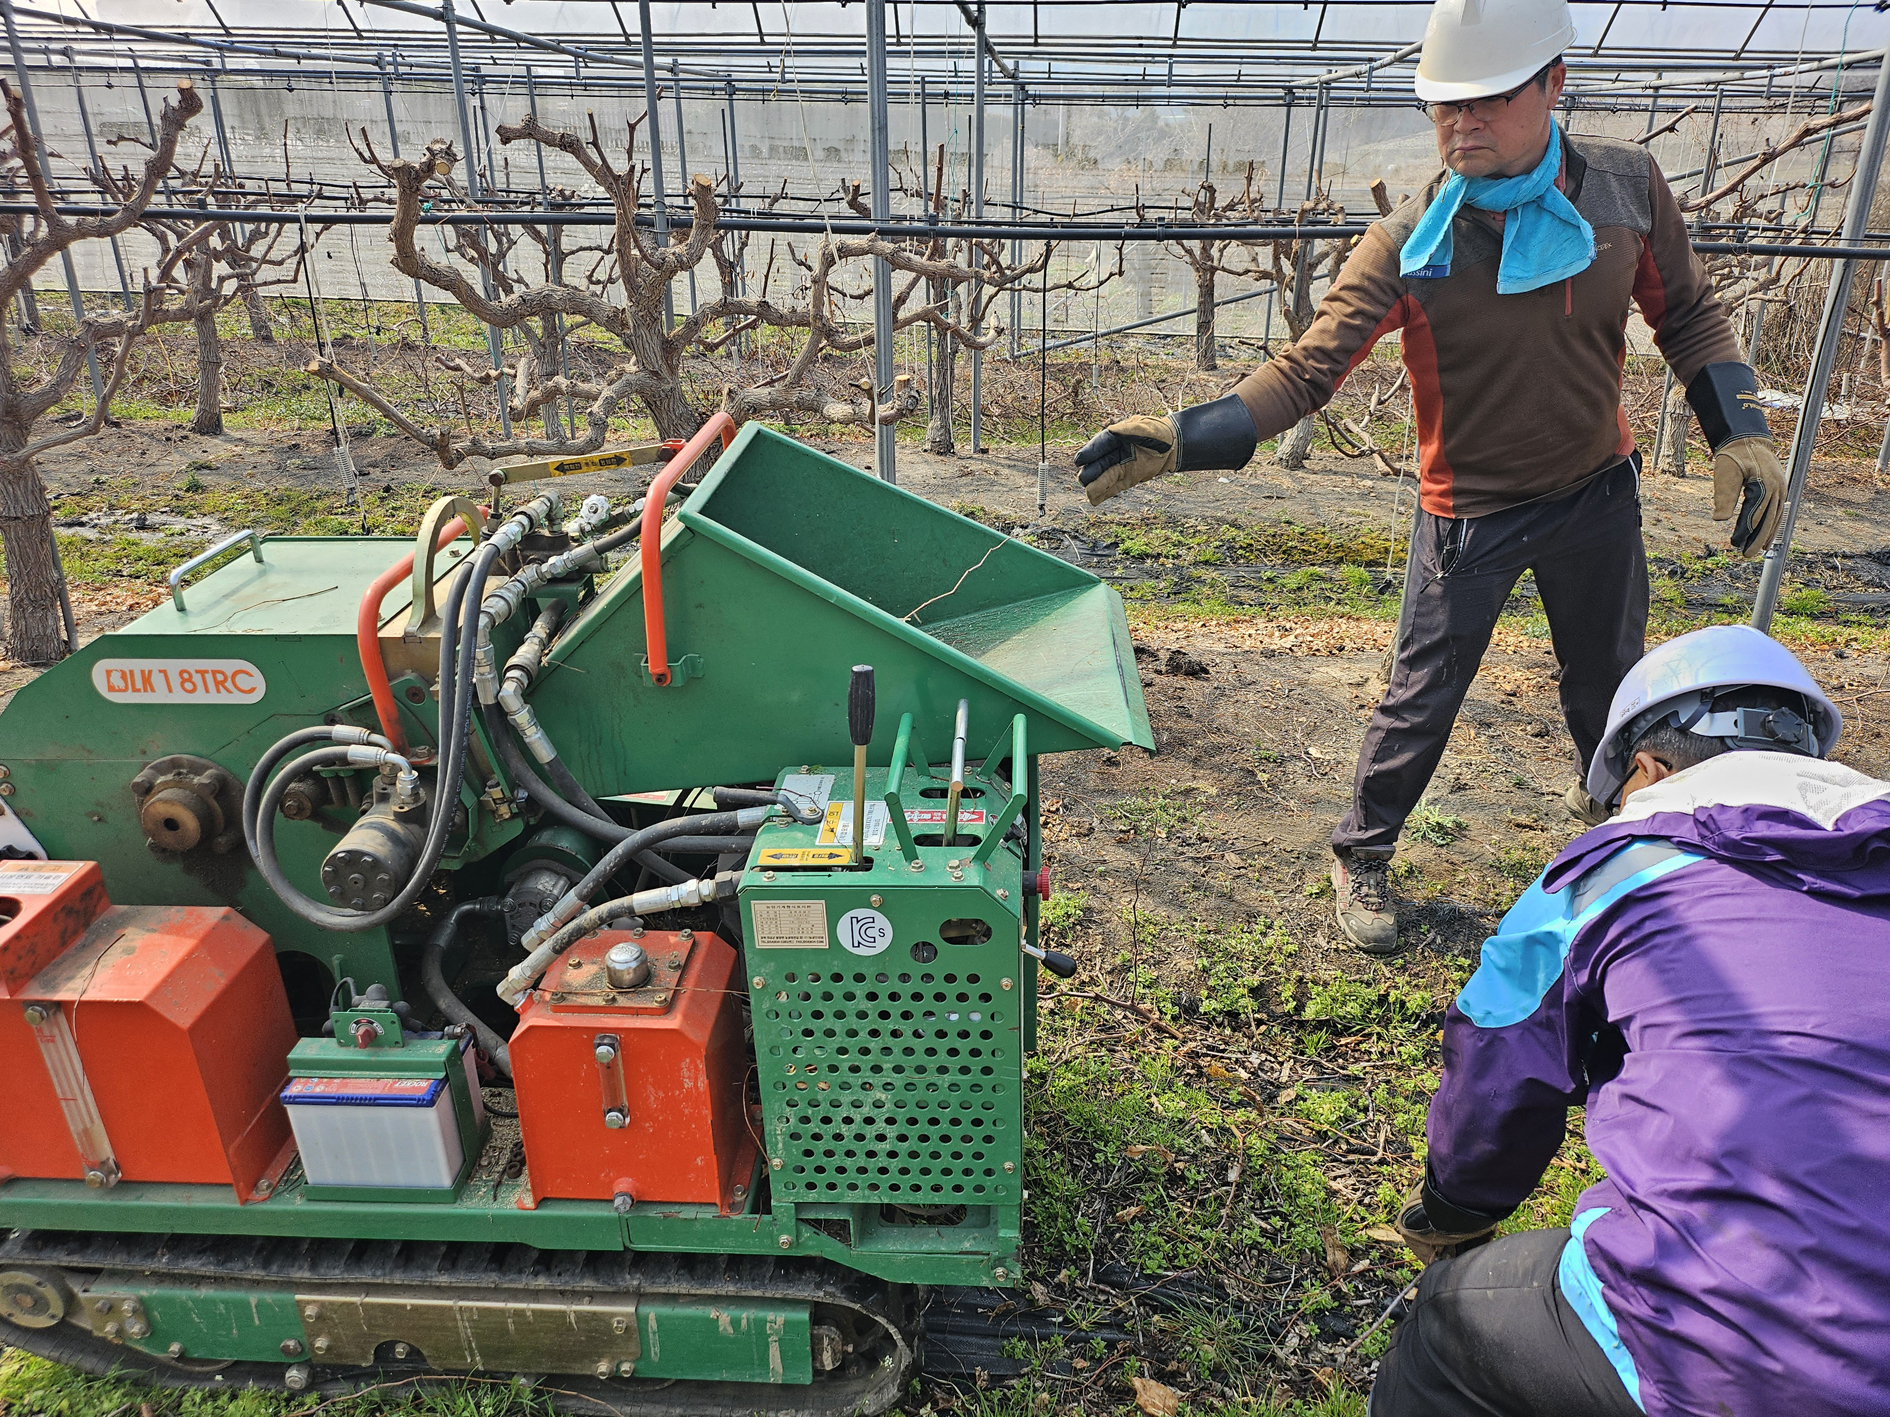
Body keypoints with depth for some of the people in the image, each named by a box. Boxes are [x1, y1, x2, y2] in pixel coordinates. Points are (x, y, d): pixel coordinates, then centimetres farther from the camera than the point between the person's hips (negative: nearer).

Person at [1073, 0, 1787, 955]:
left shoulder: (1626, 185, -10)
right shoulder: (1408, 245, -20)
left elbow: (1686, 313, 4)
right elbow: (1307, 370, -26)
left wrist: (1741, 433, -5)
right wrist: (1178, 439, -39)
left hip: (1599, 491, 4)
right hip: (1470, 509, -3)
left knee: (1607, 680, 21)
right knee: (1423, 696, 3)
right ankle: (1362, 857, 25)